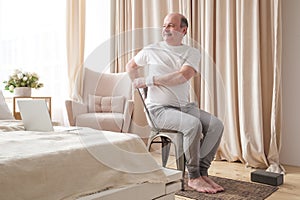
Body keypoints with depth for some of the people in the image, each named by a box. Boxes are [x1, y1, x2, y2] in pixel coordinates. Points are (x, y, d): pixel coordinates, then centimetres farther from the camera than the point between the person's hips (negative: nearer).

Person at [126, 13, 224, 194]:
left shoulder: (192, 52, 4)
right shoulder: (151, 51, 3)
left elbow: (184, 75, -15)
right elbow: (131, 66, 21)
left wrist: (149, 80, -14)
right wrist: (138, 84, 6)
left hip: (185, 105, 4)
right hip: (160, 108, -4)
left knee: (216, 124, -17)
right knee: (193, 124, -30)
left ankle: (202, 172, -7)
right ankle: (193, 177, -15)